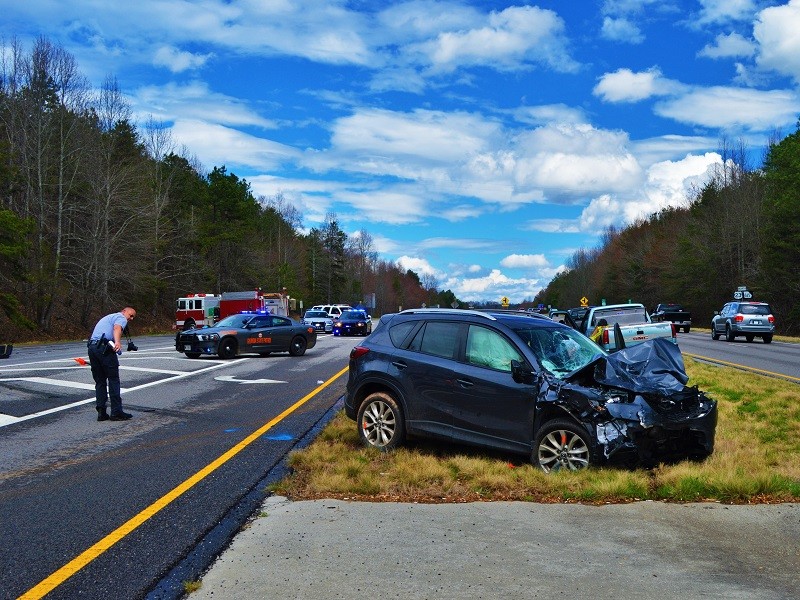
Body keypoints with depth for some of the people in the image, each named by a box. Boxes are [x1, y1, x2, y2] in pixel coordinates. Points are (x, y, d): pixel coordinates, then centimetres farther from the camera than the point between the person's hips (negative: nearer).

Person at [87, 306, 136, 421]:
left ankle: (101, 413, 9)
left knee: (100, 381, 12)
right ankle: (116, 412, -1)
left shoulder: (107, 317, 34)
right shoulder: (121, 318, 5)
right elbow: (117, 328, -18)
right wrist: (117, 342, -38)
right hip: (104, 347, -8)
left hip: (91, 347, 8)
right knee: (113, 380, -2)